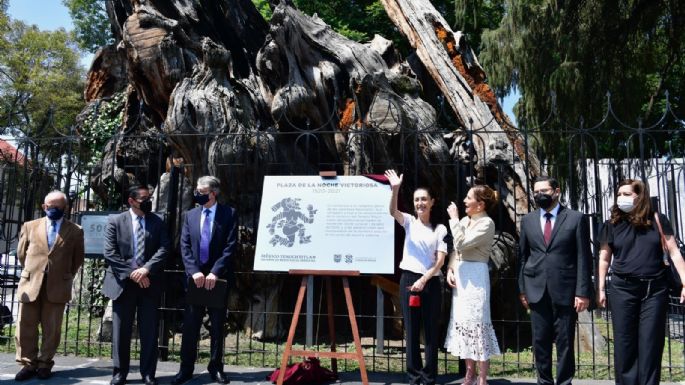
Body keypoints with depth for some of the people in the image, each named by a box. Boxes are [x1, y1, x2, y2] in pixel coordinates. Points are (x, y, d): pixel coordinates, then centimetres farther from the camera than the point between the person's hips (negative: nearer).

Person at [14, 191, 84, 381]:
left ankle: (45, 364, 15)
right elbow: (21, 253, 17)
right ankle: (28, 364, 14)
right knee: (26, 327, 4)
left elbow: (78, 259, 10)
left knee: (51, 329, 4)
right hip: (30, 284, 2)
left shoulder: (75, 231, 3)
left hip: (57, 286, -2)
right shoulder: (30, 226, 8)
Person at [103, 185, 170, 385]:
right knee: (121, 331, 6)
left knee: (149, 331, 4)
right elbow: (110, 253, -5)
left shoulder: (158, 222, 7)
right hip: (123, 283, -1)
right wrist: (132, 273, -13)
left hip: (149, 283, 1)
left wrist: (146, 269, -17)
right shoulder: (115, 221, 3)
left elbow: (163, 250, -3)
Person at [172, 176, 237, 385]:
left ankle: (216, 367, 17)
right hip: (195, 276, 3)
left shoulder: (228, 214, -1)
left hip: (218, 277, -2)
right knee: (190, 325, 4)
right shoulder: (191, 215, 10)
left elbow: (230, 246, -8)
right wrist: (194, 271, -10)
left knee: (217, 326, 7)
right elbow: (185, 246, 4)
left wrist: (215, 272, -16)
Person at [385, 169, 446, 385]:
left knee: (430, 331, 3)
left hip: (431, 282, 0)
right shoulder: (409, 222, 7)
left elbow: (440, 261, -1)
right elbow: (393, 211, -15)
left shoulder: (440, 229, 6)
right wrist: (395, 189, -32)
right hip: (409, 279, 0)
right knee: (411, 331, 3)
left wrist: (423, 280, -14)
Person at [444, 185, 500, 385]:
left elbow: (462, 243, -20)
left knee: (476, 322, -6)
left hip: (475, 276, -8)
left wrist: (454, 218, -13)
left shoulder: (487, 223, -10)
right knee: (463, 322, 12)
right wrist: (450, 268, 1)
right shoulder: (465, 221, 13)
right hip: (460, 275, 8)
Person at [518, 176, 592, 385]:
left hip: (565, 290, -3)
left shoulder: (575, 218, -1)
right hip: (537, 290, 3)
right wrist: (522, 288, 6)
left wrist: (582, 291, -9)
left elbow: (584, 258, -3)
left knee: (565, 342, 4)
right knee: (540, 341, 8)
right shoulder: (528, 220, 9)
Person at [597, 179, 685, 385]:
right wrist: (600, 289, 3)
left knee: (651, 343, 2)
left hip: (655, 290, -1)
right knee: (625, 344, 4)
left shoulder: (657, 221, 2)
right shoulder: (612, 225, 5)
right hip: (622, 289, 1)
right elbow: (604, 259, 8)